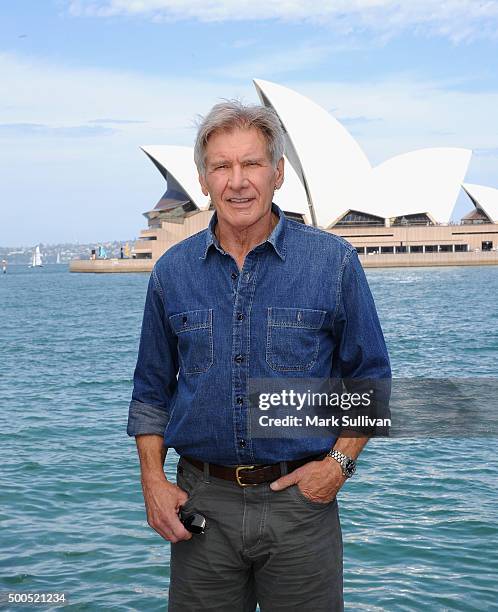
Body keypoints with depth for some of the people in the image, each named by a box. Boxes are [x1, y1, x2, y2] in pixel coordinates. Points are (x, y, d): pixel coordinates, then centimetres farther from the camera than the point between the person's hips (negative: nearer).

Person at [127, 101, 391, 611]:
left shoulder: (333, 262, -4)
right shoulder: (172, 271, 3)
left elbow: (370, 378, 3)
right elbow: (152, 390, 11)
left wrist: (340, 462, -8)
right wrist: (153, 481, 1)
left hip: (301, 498, -2)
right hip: (201, 502, 2)